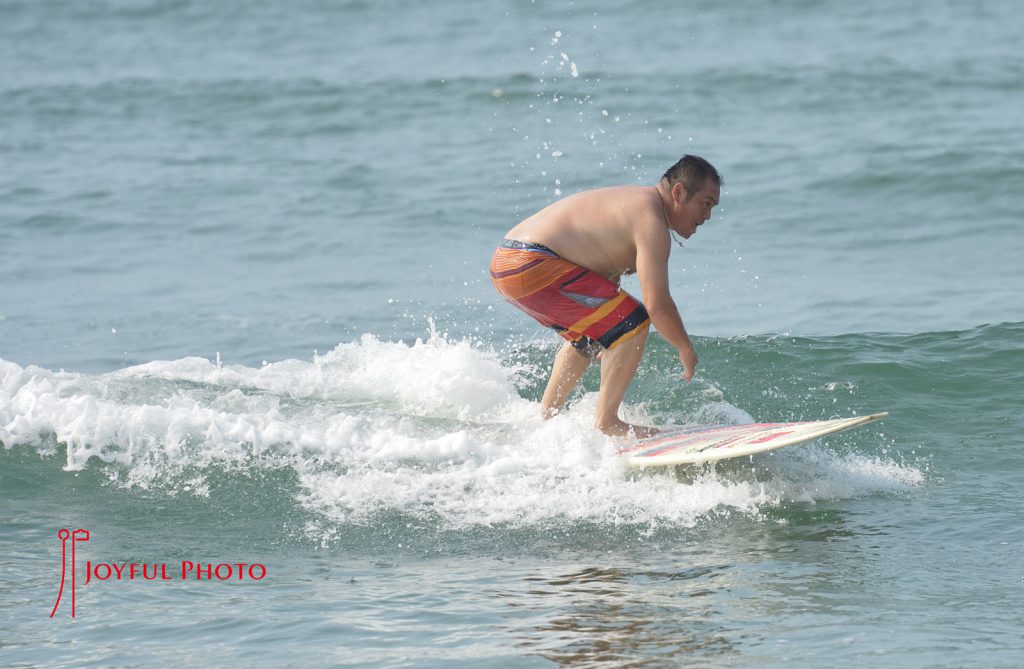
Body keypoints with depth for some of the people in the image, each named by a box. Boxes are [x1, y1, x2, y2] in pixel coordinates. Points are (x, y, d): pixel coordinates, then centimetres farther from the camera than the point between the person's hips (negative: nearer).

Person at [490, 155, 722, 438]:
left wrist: (612, 343, 37)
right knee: (634, 321, -10)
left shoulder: (635, 201, 20)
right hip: (533, 266, -11)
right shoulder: (651, 220, -12)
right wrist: (686, 350, -1)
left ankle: (545, 415, 34)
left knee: (589, 334, 30)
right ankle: (606, 422, -5)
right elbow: (657, 305, -17)